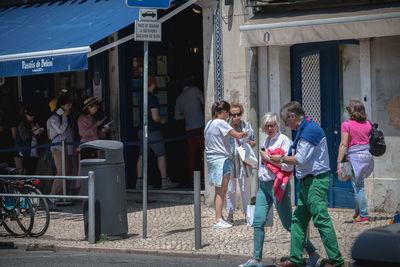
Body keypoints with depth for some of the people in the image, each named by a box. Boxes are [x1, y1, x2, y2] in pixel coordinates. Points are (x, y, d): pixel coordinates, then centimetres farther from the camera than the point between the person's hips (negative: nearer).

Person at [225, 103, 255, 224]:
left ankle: (247, 213, 12)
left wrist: (250, 143, -6)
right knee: (230, 190, 0)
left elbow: (254, 141, 18)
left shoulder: (247, 126, 10)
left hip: (243, 162, 2)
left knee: (245, 190, 5)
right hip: (229, 161, -2)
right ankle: (230, 214, 9)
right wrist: (230, 125, -18)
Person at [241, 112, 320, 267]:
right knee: (258, 221, 1)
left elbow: (288, 165, -19)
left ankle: (312, 254, 8)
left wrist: (269, 158, -14)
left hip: (277, 186, -8)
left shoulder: (284, 141, -10)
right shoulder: (267, 141, 15)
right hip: (263, 185, 8)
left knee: (288, 223, -4)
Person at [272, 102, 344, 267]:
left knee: (321, 220, -9)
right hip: (307, 182, 11)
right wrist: (283, 161, 15)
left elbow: (300, 159, -19)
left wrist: (281, 159, -5)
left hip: (316, 181, -11)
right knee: (298, 220, 11)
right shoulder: (304, 130, 18)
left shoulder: (310, 130, -15)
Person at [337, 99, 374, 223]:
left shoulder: (347, 125, -9)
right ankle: (358, 211, 21)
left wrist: (339, 162, -10)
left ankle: (364, 215, 0)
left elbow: (343, 145, -12)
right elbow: (371, 141, 13)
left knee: (358, 187, -1)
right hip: (368, 155, 6)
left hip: (355, 156, -6)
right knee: (358, 185, 20)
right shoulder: (368, 124, 7)